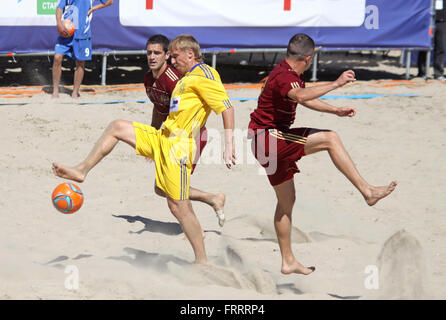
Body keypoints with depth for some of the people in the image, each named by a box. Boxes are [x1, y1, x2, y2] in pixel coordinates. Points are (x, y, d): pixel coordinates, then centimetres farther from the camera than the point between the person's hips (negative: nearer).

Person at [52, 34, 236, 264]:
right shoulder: (188, 77, 18)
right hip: (161, 138, 10)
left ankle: (202, 260, 0)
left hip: (178, 146, -10)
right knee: (116, 128, 9)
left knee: (178, 206, -8)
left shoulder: (203, 77, -12)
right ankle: (82, 170, 10)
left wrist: (229, 146, -22)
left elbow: (227, 108, -18)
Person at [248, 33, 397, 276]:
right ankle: (367, 191, -20)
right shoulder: (283, 76, -19)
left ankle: (288, 261, 23)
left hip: (272, 142, 11)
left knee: (286, 200, 16)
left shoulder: (290, 74, 15)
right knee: (330, 139, -18)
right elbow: (300, 96, -43)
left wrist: (337, 110, 28)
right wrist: (336, 84, -42)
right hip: (267, 138, -11)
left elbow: (305, 100, 33)